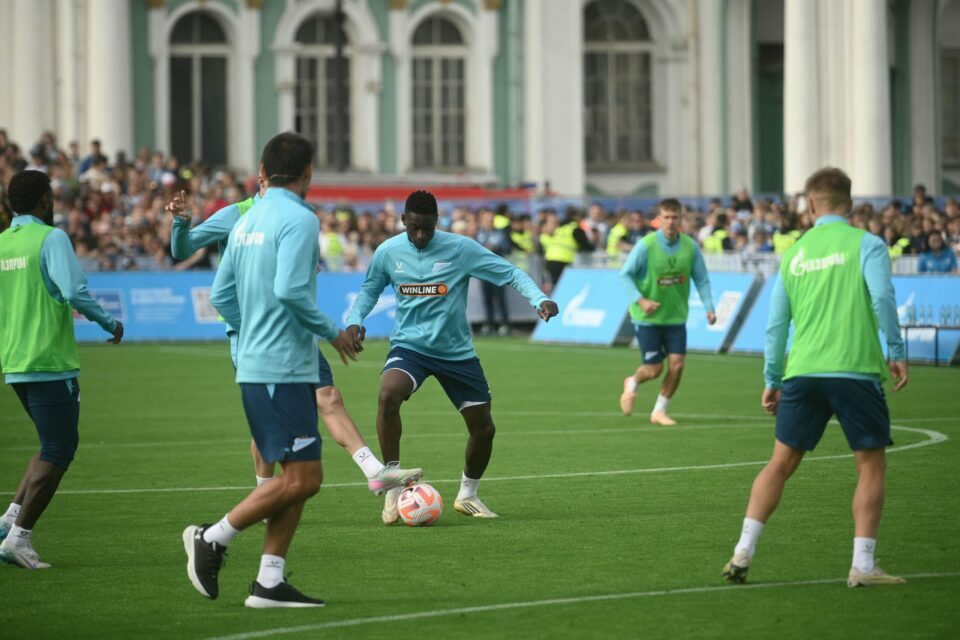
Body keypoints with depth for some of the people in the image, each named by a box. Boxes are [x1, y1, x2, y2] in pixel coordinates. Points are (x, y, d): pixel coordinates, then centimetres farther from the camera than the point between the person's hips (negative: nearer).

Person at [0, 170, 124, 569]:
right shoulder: (50, 238, -10)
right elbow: (74, 291, -20)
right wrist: (110, 324, -7)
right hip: (50, 363, -8)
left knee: (56, 444, 19)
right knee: (58, 450, -2)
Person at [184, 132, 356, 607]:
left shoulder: (246, 222, 14)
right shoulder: (299, 219, -11)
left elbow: (221, 296, 15)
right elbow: (289, 289, -22)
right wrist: (331, 332, -10)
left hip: (254, 365, 9)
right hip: (285, 368, -9)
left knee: (299, 477, 10)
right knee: (302, 478, -7)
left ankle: (269, 582, 6)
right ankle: (212, 539, -2)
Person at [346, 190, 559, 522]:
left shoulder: (460, 248, -11)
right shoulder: (388, 252, -5)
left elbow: (510, 273, -9)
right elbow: (370, 290, 13)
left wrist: (540, 299, -25)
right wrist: (354, 321, -5)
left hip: (456, 352, 1)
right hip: (409, 345, -1)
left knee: (484, 429, 4)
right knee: (388, 395, -32)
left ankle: (467, 495, 32)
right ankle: (394, 487, -20)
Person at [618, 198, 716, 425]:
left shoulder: (690, 247, -5)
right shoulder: (645, 245, -14)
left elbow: (702, 280, 2)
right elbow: (625, 275, -10)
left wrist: (709, 308, -10)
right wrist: (640, 300, -22)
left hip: (676, 317, 3)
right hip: (647, 318, -3)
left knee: (677, 364, -6)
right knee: (654, 368, -2)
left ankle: (659, 411, 14)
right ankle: (632, 384, 34)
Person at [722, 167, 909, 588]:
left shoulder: (795, 253, 14)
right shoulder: (865, 244, 1)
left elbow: (776, 323, 15)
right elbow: (882, 297, -14)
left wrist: (772, 380, 21)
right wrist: (897, 352, -6)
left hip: (802, 372, 4)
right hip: (855, 369, -4)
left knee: (780, 464, 12)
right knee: (872, 465, 6)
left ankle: (743, 552, 6)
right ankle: (863, 565, 0)